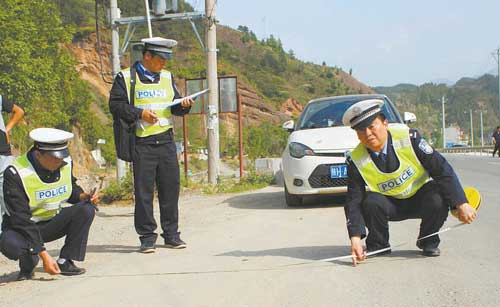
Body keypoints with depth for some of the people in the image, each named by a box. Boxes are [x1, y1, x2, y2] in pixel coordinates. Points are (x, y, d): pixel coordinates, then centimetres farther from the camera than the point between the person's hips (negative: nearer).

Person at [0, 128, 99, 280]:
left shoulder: (66, 162, -8)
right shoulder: (15, 174, -25)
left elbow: (71, 189, 13)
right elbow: (21, 219, -28)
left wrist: (83, 196, -13)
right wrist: (44, 255, -35)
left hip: (54, 223, 4)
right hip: (22, 228, -4)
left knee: (86, 209, -21)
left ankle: (65, 262, -12)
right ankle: (27, 264, -2)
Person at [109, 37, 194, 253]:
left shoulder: (167, 77, 16)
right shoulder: (126, 78, 0)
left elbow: (174, 106, 18)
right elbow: (115, 105, -6)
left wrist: (183, 105, -4)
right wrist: (139, 113, -16)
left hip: (166, 140, 5)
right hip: (142, 142, -5)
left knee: (171, 188, 6)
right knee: (143, 191, -1)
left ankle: (171, 234, 16)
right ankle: (147, 237, 8)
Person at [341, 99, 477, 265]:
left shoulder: (407, 137, -24)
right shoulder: (356, 161, -19)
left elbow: (442, 168, -22)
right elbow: (354, 201, -17)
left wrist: (461, 204, -28)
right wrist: (355, 238, -30)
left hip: (421, 199, 0)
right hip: (391, 204, 0)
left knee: (438, 198, -31)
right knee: (371, 202, -30)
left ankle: (428, 241, -1)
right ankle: (378, 245, -2)